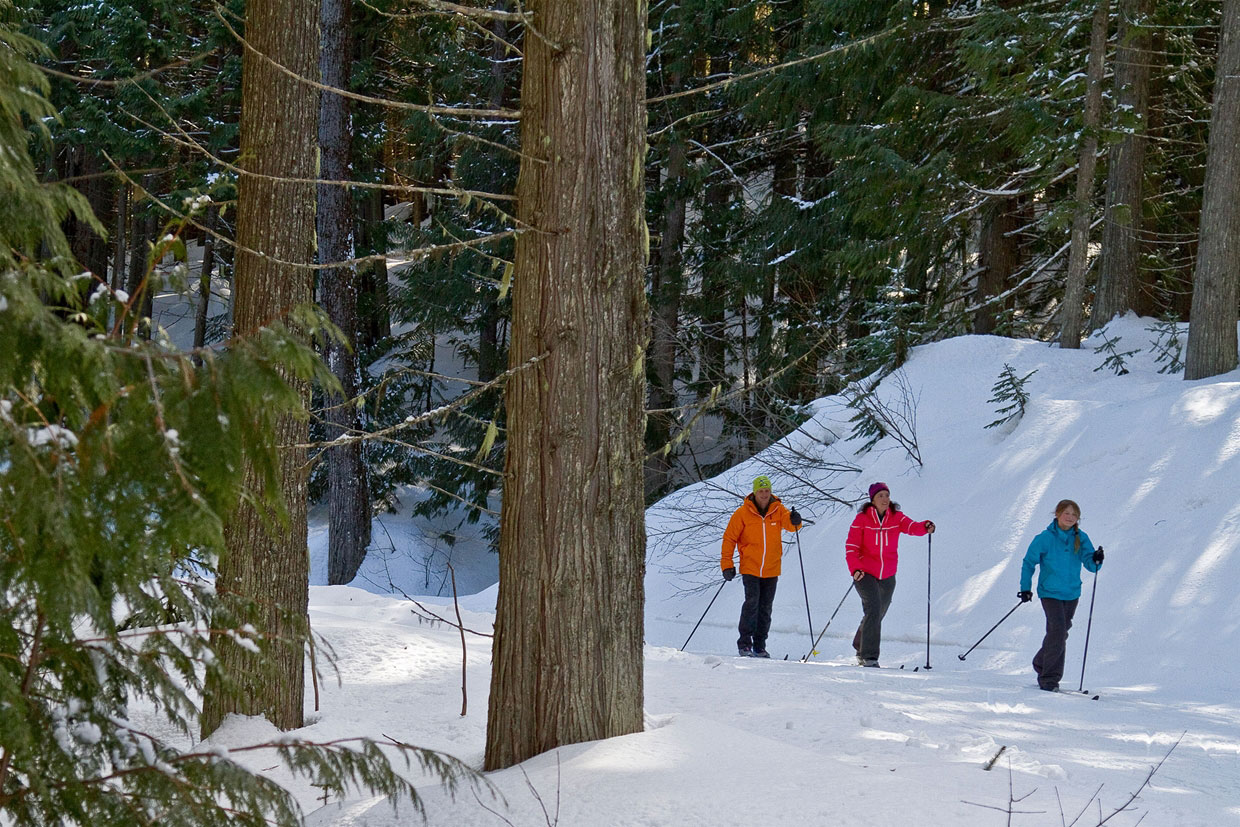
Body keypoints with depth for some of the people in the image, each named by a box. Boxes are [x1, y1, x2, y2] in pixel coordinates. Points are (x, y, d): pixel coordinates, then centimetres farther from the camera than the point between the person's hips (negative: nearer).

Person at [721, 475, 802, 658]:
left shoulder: (778, 510, 1)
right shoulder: (743, 513, -5)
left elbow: (789, 523, -15)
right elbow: (729, 538, -1)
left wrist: (795, 522, -40)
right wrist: (727, 564, -6)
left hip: (771, 570, 3)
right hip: (750, 568, -3)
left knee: (765, 608, 7)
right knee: (752, 603, -15)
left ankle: (759, 646, 15)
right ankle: (744, 644, -11)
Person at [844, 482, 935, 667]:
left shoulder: (896, 517, 0)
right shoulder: (862, 519, -8)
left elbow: (912, 527, -18)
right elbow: (851, 546, -9)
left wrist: (925, 527, -41)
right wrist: (855, 568, -24)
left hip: (887, 576, 4)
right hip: (865, 574, -4)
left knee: (878, 614, 15)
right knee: (873, 609, -21)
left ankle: (860, 649, 39)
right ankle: (869, 656, -19)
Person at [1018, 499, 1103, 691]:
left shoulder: (1081, 539, 2)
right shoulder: (1045, 538, -7)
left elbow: (1090, 564, -2)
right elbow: (1029, 562, 0)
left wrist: (1096, 560, -25)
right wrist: (1025, 588, -8)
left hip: (1071, 594, 4)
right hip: (1051, 593, -4)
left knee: (1059, 634, 13)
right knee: (1058, 632, -17)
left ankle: (1041, 664, 36)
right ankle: (1049, 679, -12)